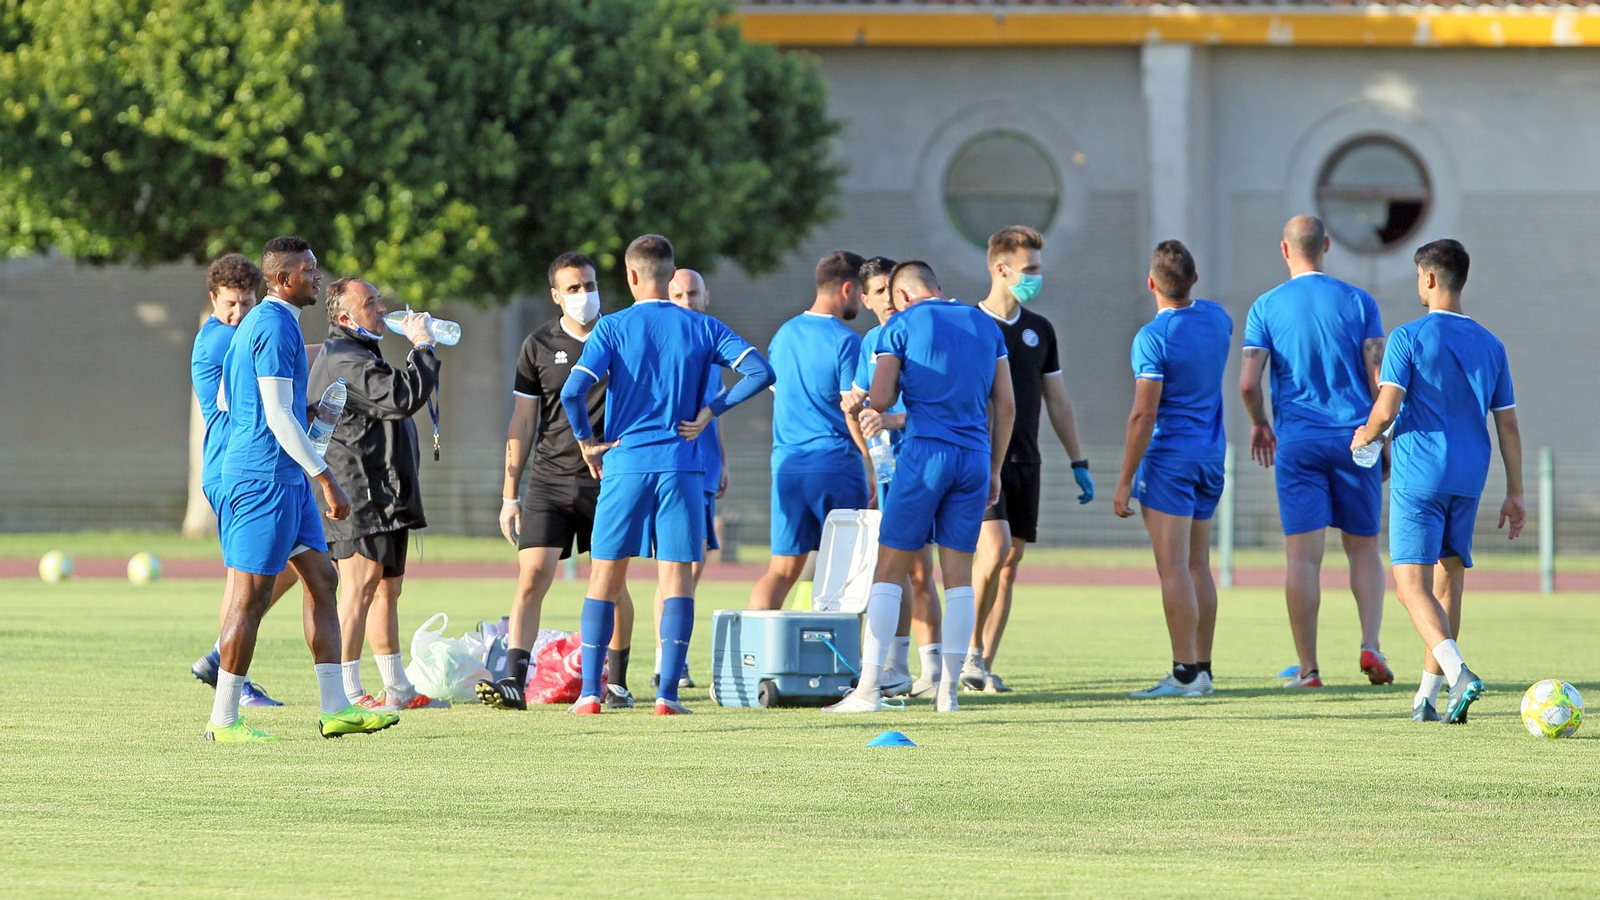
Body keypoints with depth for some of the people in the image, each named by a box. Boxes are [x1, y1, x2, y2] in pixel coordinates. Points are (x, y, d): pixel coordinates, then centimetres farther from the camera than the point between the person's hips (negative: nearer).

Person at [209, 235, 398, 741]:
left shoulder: (257, 323, 17)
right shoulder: (276, 326, -15)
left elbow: (226, 399, 25)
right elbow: (278, 416, -20)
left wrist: (305, 409, 26)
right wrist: (327, 479, -19)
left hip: (286, 482, 11)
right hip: (265, 476, -11)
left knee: (322, 579, 10)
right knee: (250, 593, -7)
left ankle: (335, 709, 9)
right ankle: (224, 719, -3)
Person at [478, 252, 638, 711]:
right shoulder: (540, 346, 4)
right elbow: (523, 423, 7)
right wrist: (509, 495, 4)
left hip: (609, 481, 0)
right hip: (550, 479, 0)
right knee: (532, 579, -11)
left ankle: (617, 683, 19)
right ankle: (514, 681, -15)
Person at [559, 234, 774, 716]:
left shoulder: (613, 327, -2)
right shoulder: (702, 328, 4)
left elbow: (572, 391, -14)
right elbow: (761, 372, -5)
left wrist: (586, 441, 2)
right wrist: (710, 412, 2)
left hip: (624, 464, -1)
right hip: (682, 466, 1)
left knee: (605, 578, 8)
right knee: (677, 579, 2)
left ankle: (590, 692, 6)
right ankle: (667, 693, -7)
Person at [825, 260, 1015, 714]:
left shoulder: (902, 325, 1)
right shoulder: (986, 325, 15)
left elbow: (879, 400, -5)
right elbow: (1006, 406, 13)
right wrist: (994, 470, 19)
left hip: (924, 453, -4)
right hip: (976, 456, 4)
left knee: (890, 570, 0)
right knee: (958, 573, 8)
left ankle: (869, 688, -6)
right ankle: (948, 689, 5)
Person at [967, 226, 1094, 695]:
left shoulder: (1039, 330, 13)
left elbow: (1058, 401, 19)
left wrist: (1079, 463, 16)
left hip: (1025, 462, 6)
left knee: (1011, 562, 3)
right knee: (995, 547, -20)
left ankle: (985, 665, 7)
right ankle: (971, 652, -5)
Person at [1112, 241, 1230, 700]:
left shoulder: (1152, 338, -16)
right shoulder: (1216, 318, 4)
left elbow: (1144, 413, -18)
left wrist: (1125, 481, -13)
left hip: (1169, 458, -7)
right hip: (1211, 455, 7)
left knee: (1173, 567, -7)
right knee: (1198, 565, 13)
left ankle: (1186, 672, -11)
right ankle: (1202, 669, 14)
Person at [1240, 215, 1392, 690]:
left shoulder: (1266, 308, 1)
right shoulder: (1359, 302, 3)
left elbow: (1248, 383, -5)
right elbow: (1379, 378, -2)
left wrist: (1259, 423, 14)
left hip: (1297, 441, -1)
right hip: (1355, 437, 1)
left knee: (1303, 556, -1)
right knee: (1363, 547, 13)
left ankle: (1308, 668, -1)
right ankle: (1370, 646, -4)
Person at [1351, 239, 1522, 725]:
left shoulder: (1408, 338, -6)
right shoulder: (1490, 345, 9)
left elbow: (1385, 411, -14)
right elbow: (1508, 425, 9)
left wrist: (1365, 435, 8)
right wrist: (1515, 493, 14)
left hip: (1418, 478, -5)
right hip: (1469, 479, 5)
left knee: (1413, 584, -8)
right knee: (1448, 581, 14)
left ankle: (1458, 673, -31)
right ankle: (1427, 696, 18)